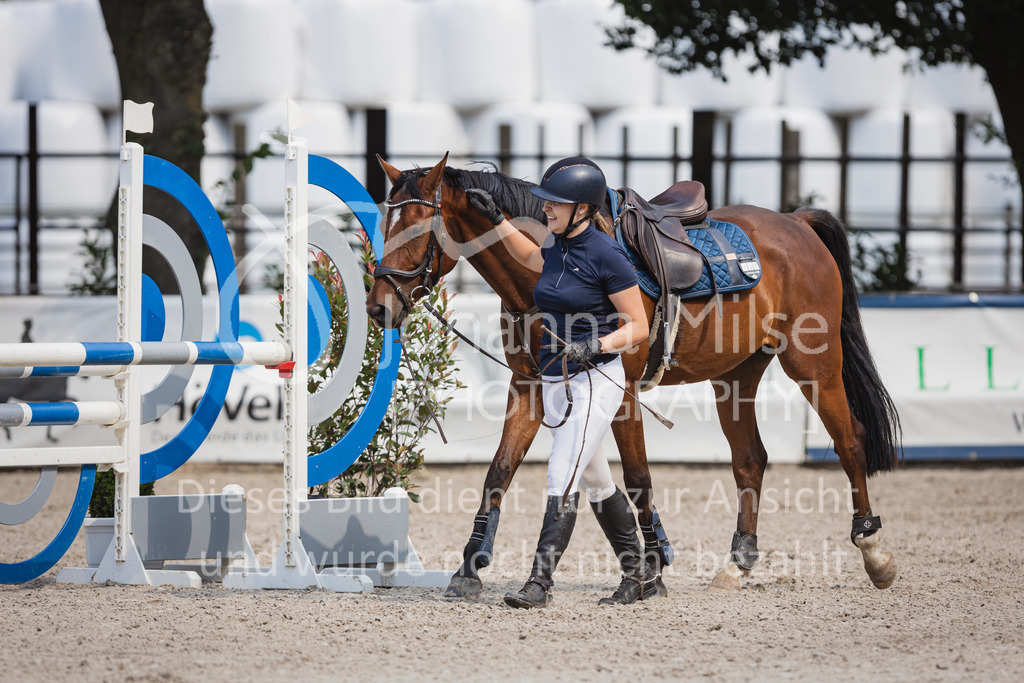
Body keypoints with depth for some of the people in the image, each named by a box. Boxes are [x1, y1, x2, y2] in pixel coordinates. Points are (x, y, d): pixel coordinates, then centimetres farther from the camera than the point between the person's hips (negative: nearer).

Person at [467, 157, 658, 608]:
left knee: (563, 477, -16)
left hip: (595, 378, -9)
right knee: (596, 483, 14)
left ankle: (540, 582, -21)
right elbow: (530, 258, 34)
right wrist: (495, 219, 27)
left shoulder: (605, 256, -16)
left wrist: (597, 344, -27)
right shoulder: (557, 246, 7)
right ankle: (639, 576, 24)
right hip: (555, 380, 9)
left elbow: (638, 327, -12)